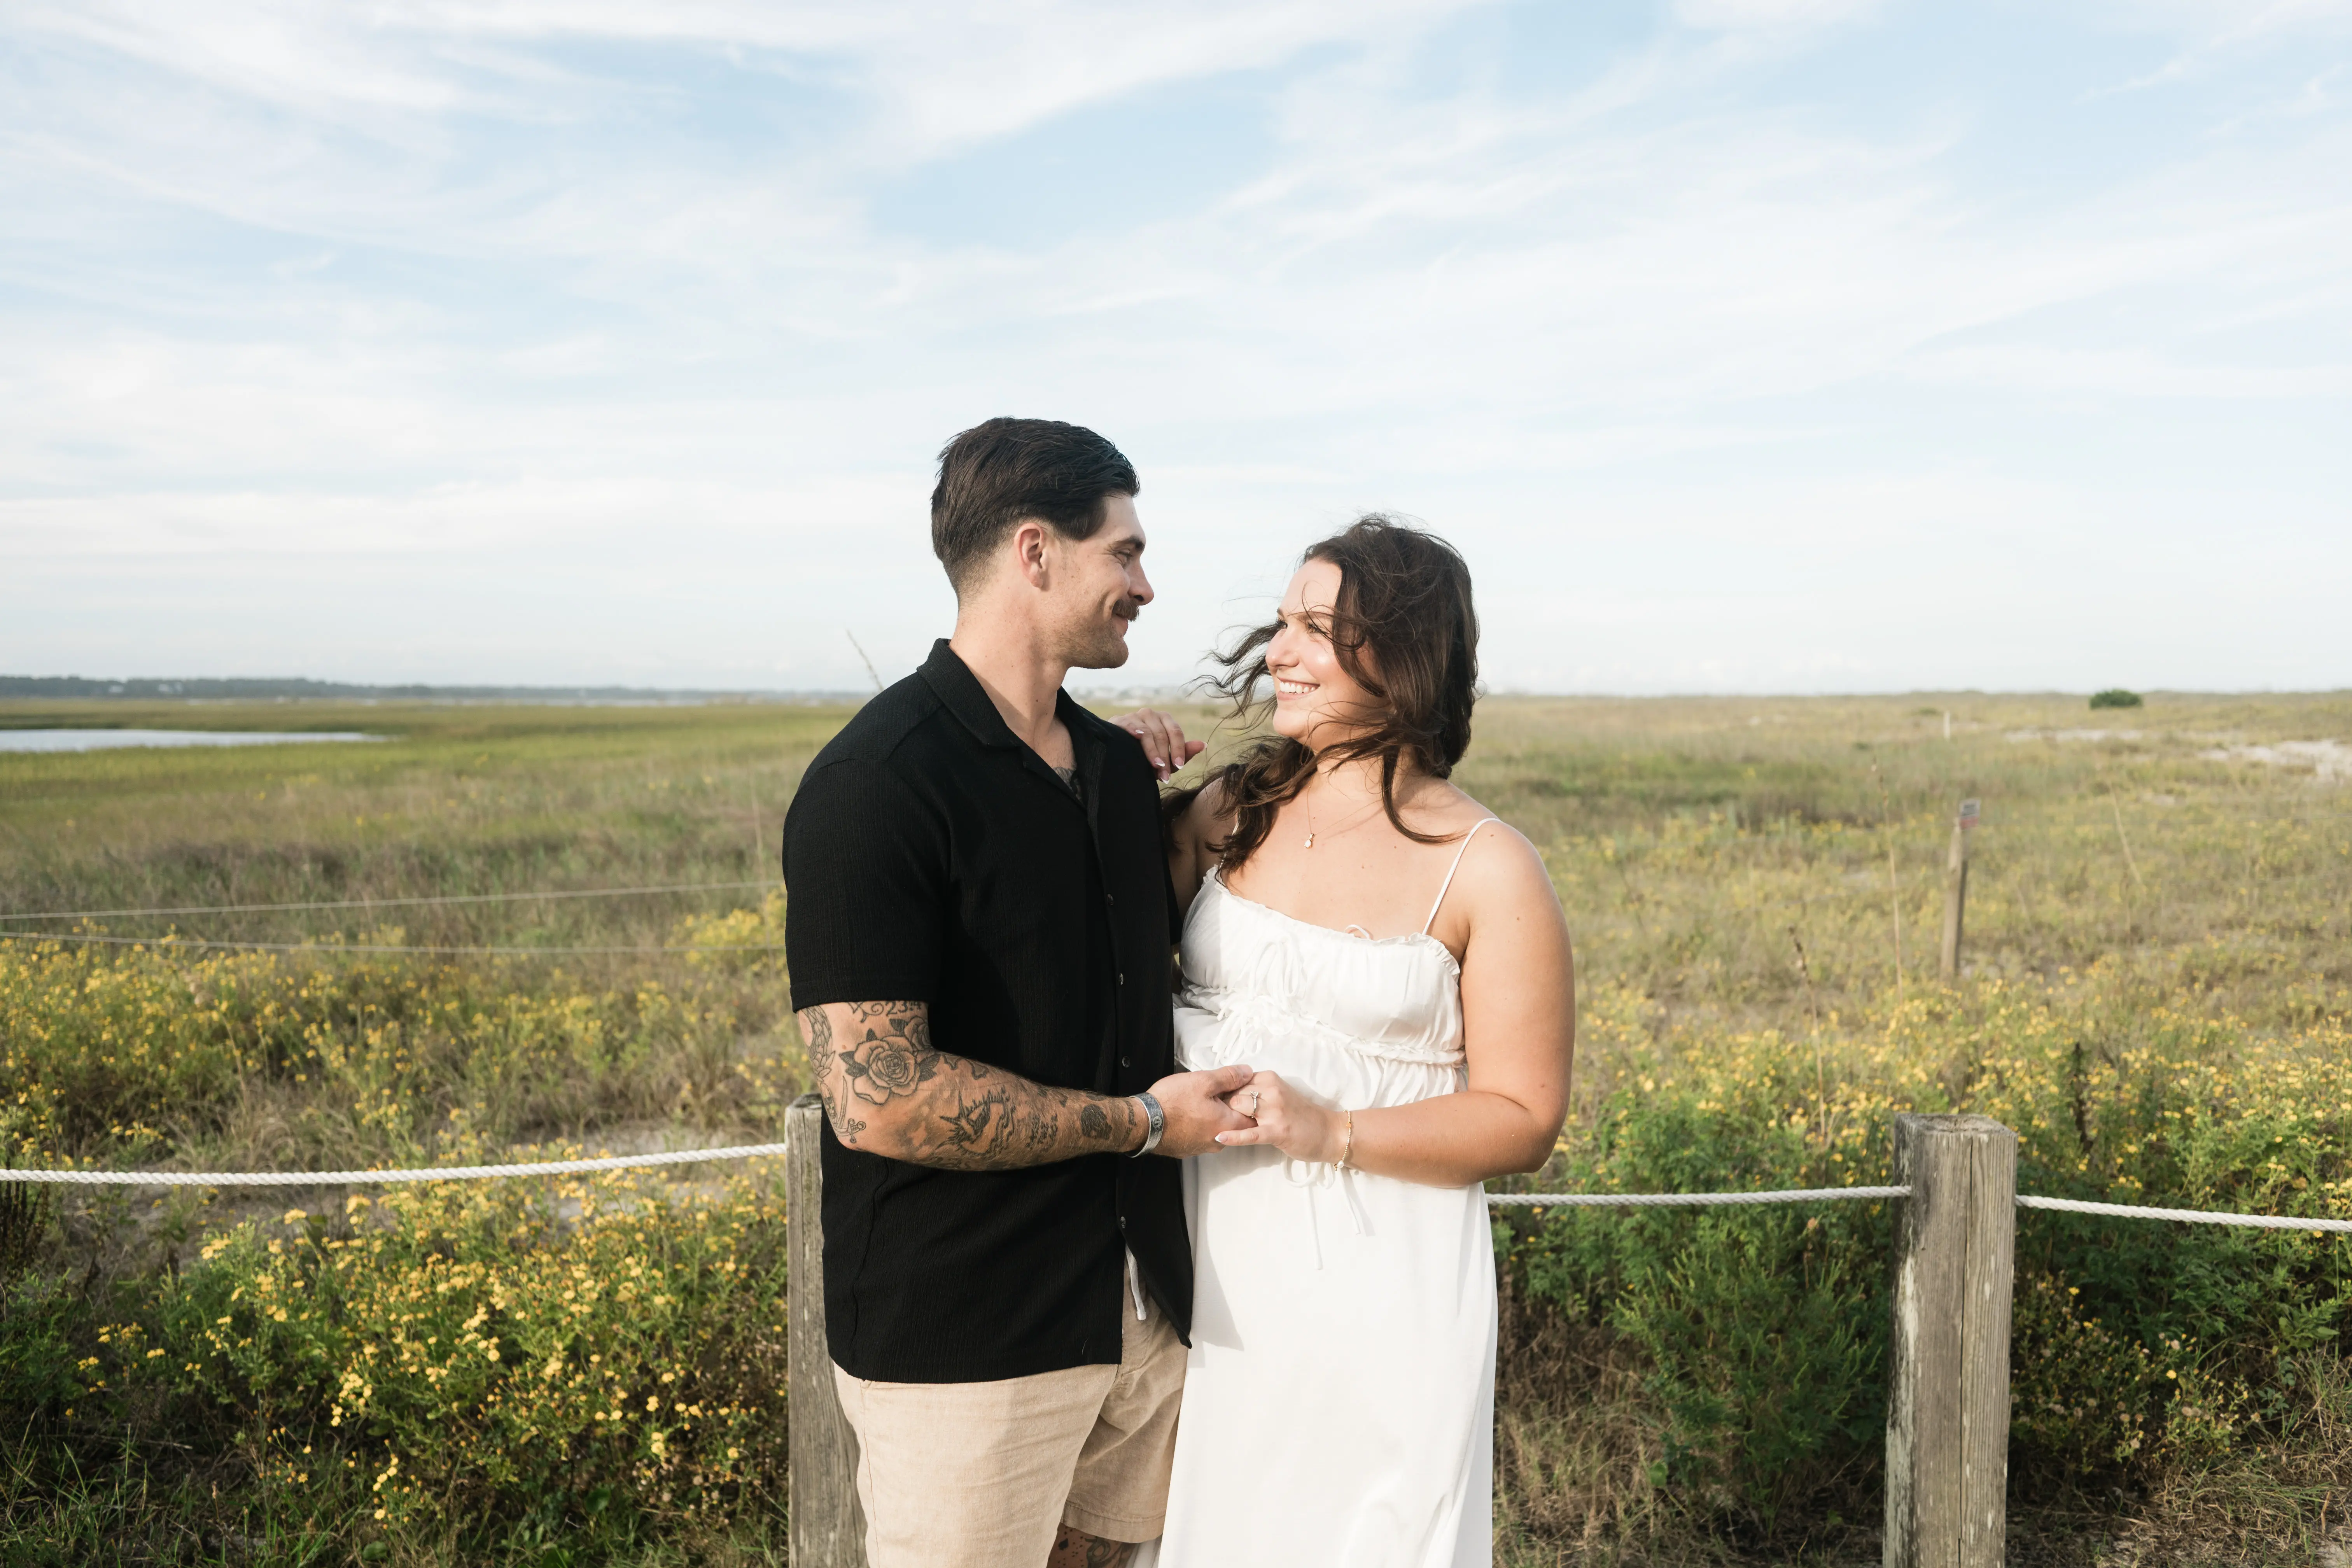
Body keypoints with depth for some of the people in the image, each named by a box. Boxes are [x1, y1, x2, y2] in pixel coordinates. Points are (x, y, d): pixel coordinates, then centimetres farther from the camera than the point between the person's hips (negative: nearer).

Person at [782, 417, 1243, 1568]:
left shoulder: (1119, 763, 8)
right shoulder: (879, 784, -18)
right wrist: (1144, 1120, -15)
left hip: (1140, 1299, 8)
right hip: (964, 1337, -7)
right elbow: (877, 1099, -24)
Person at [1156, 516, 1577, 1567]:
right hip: (1218, 1271, 4)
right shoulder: (1228, 811, 1)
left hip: (1383, 1292, -3)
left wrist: (1331, 1132, -21)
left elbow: (1524, 1121, -8)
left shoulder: (1489, 871, -10)